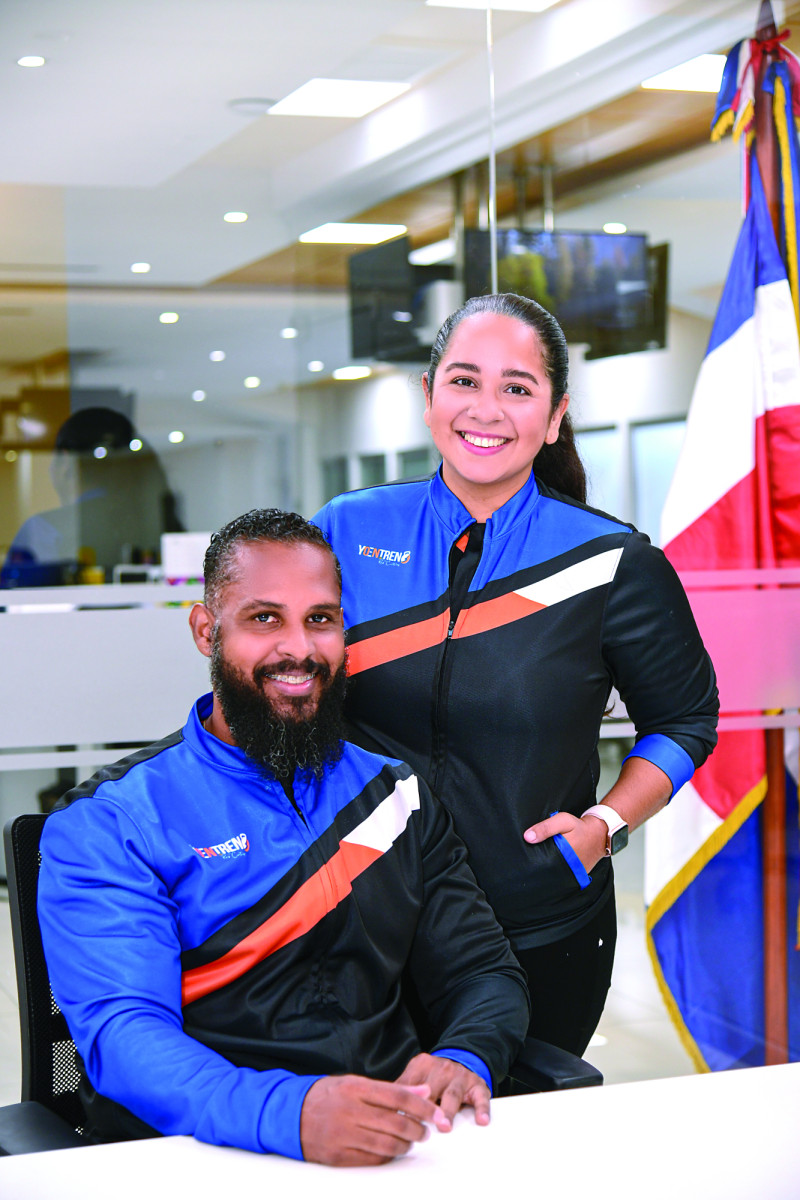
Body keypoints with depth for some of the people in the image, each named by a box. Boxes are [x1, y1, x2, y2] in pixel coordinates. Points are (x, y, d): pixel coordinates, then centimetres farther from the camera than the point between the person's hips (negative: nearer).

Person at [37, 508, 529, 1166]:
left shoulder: (397, 795, 15)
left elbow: (484, 974, 12)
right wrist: (289, 1113, -32)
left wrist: (465, 1059, -13)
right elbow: (121, 1034, -14)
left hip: (398, 1141, 3)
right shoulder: (106, 824, -1)